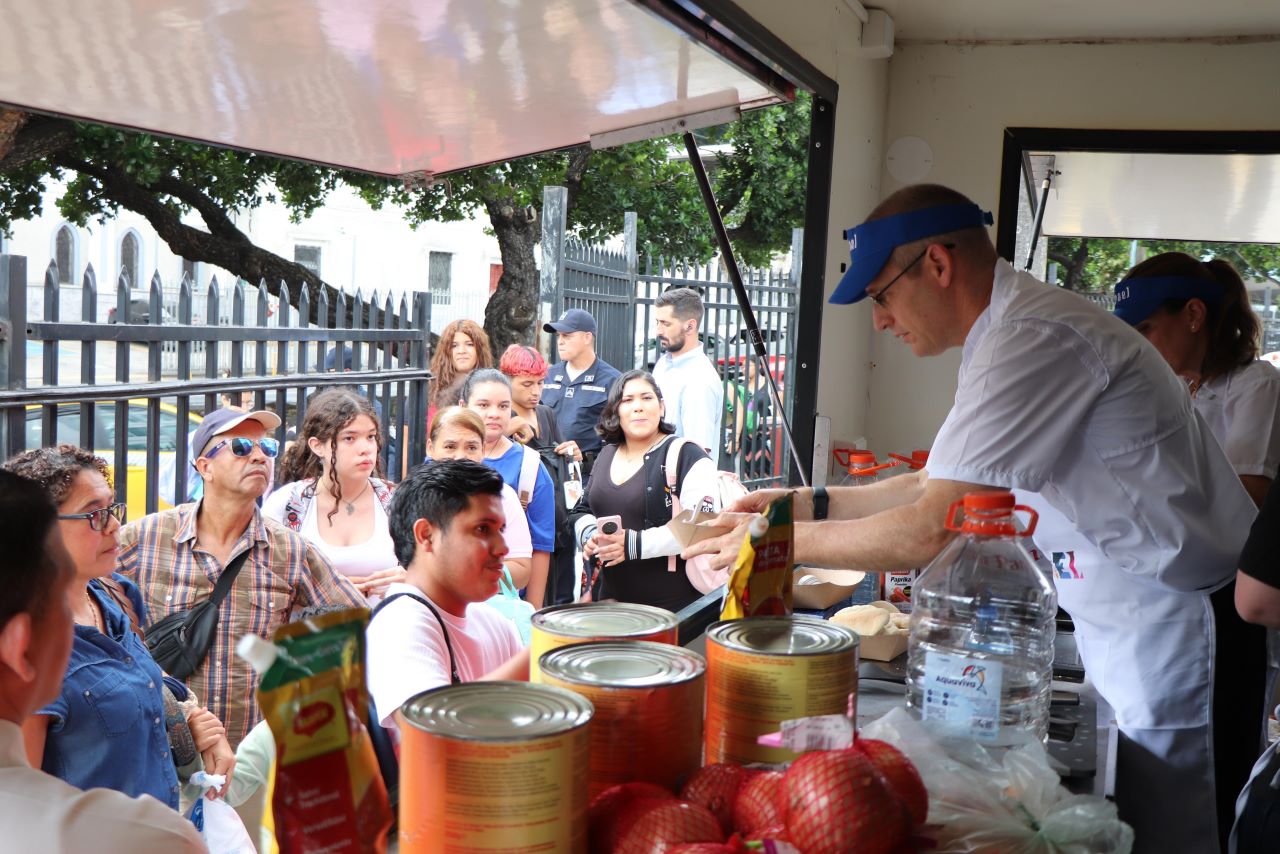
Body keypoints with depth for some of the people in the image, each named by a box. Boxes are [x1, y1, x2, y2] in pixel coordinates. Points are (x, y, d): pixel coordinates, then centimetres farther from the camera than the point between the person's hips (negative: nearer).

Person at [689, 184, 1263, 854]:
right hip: (1125, 626, 10)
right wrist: (812, 503, 9)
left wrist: (779, 541, -16)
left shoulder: (1035, 339, -24)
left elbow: (930, 532, -27)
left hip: (1173, 631, -10)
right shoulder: (1018, 326, 10)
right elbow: (944, 484, 17)